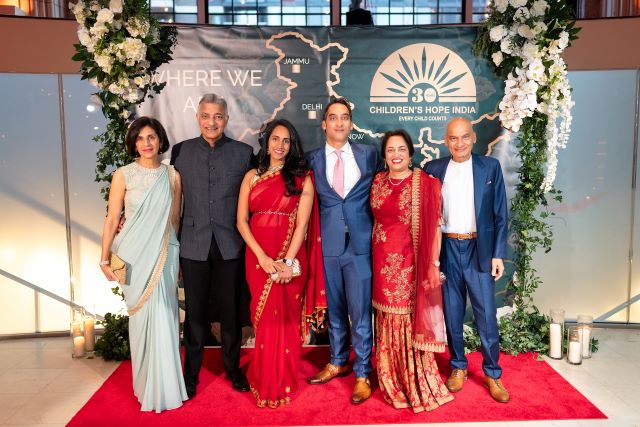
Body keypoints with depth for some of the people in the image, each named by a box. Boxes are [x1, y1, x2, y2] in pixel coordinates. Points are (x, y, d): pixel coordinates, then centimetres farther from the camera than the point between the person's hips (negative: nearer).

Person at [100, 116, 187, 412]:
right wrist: (105, 259, -7)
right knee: (142, 318, 5)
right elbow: (112, 219, -3)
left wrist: (169, 252, 11)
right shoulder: (123, 175, -2)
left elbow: (174, 220, 9)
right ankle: (147, 386, 21)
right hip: (136, 255, -1)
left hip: (164, 255, 1)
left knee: (163, 318, 4)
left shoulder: (172, 176, 3)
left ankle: (164, 385, 19)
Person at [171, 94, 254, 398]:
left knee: (231, 310, 11)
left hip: (230, 244, 0)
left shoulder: (243, 152, 1)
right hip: (194, 244, 1)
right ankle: (190, 373, 25)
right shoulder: (180, 151, 4)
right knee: (195, 312, 10)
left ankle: (233, 368, 30)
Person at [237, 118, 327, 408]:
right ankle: (264, 382, 24)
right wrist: (263, 257, -10)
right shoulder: (252, 177, 8)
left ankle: (283, 383, 22)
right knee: (264, 319, 8)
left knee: (286, 319, 5)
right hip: (259, 257, 2)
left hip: (291, 258, -2)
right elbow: (242, 221, 2)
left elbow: (302, 224, -6)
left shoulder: (302, 178, 2)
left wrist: (288, 261, -16)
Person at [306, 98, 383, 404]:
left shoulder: (369, 154, 4)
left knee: (360, 311, 1)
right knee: (334, 309, 15)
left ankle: (362, 374, 17)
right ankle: (337, 362, 34)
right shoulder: (313, 159, 4)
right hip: (328, 244, 2)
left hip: (360, 243, -1)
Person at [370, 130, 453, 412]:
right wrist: (376, 256, 9)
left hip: (411, 261, -4)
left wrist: (434, 262, -13)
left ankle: (418, 384, 18)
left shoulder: (425, 183, -7)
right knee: (388, 320, 13)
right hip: (384, 262, 5)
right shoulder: (377, 182, 8)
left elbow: (434, 226, -8)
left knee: (411, 318, 1)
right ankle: (393, 382, 29)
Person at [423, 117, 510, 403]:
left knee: (486, 314, 1)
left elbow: (500, 214, 1)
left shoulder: (490, 167, 1)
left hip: (479, 248, -1)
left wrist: (498, 254, -3)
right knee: (451, 312, 11)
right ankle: (458, 367, 27)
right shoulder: (433, 169, 3)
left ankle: (492, 373, 18)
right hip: (446, 249, 1)